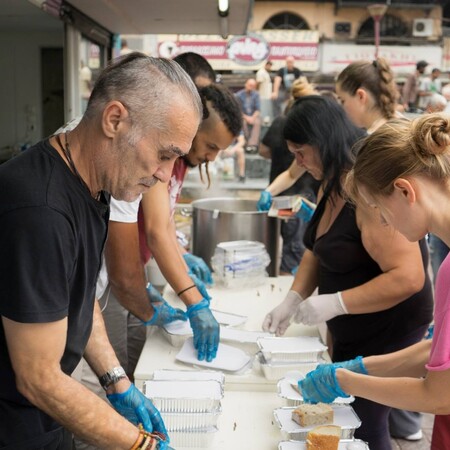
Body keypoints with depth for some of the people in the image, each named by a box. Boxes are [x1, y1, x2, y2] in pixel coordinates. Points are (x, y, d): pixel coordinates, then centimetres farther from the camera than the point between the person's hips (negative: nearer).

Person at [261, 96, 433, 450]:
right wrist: (293, 299, -5)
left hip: (388, 334, -9)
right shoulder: (332, 185, 4)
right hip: (348, 332, 9)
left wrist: (334, 303, -29)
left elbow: (408, 277, -31)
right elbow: (318, 250, 10)